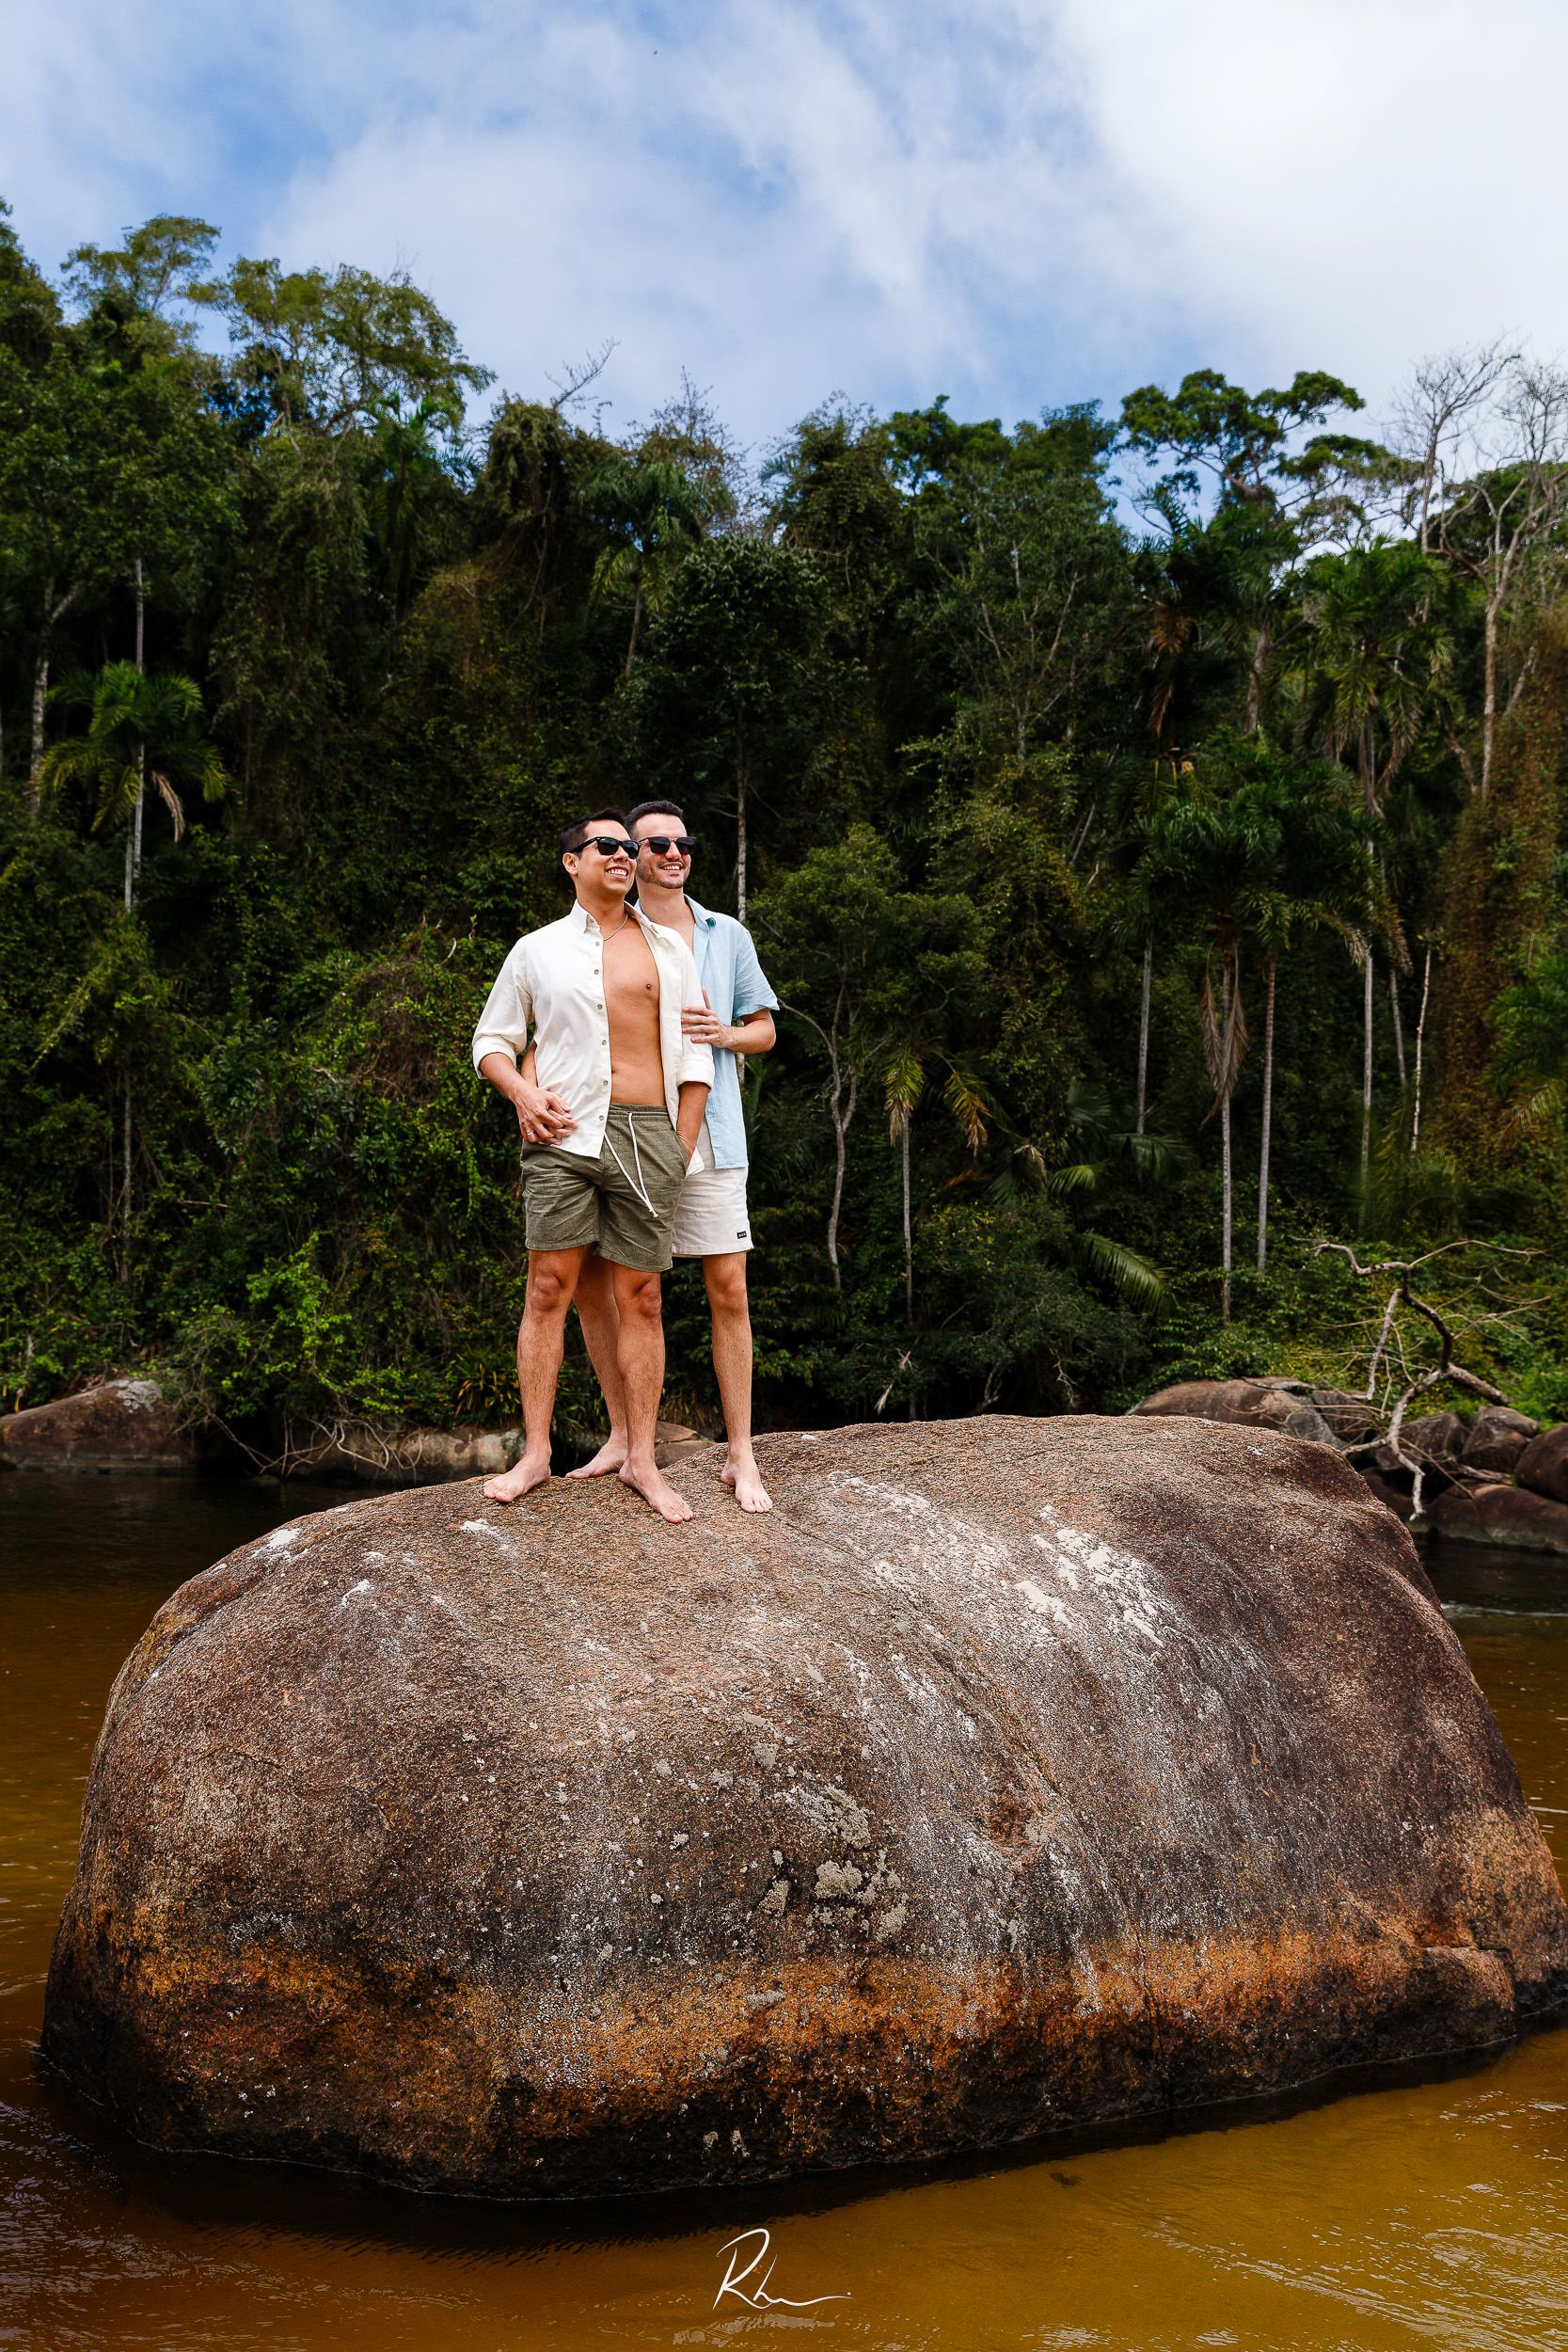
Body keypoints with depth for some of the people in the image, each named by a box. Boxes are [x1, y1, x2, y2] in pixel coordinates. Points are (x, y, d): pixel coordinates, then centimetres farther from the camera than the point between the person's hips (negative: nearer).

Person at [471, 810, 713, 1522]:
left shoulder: (669, 948, 14)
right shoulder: (537, 950, 12)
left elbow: (695, 1054, 13)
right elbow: (490, 1041, 16)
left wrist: (682, 1152, 5)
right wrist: (522, 1093, -4)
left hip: (647, 1136, 1)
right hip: (564, 1135, 0)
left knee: (640, 1297, 1)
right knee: (548, 1288, -4)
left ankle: (641, 1460, 6)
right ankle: (535, 1453, 2)